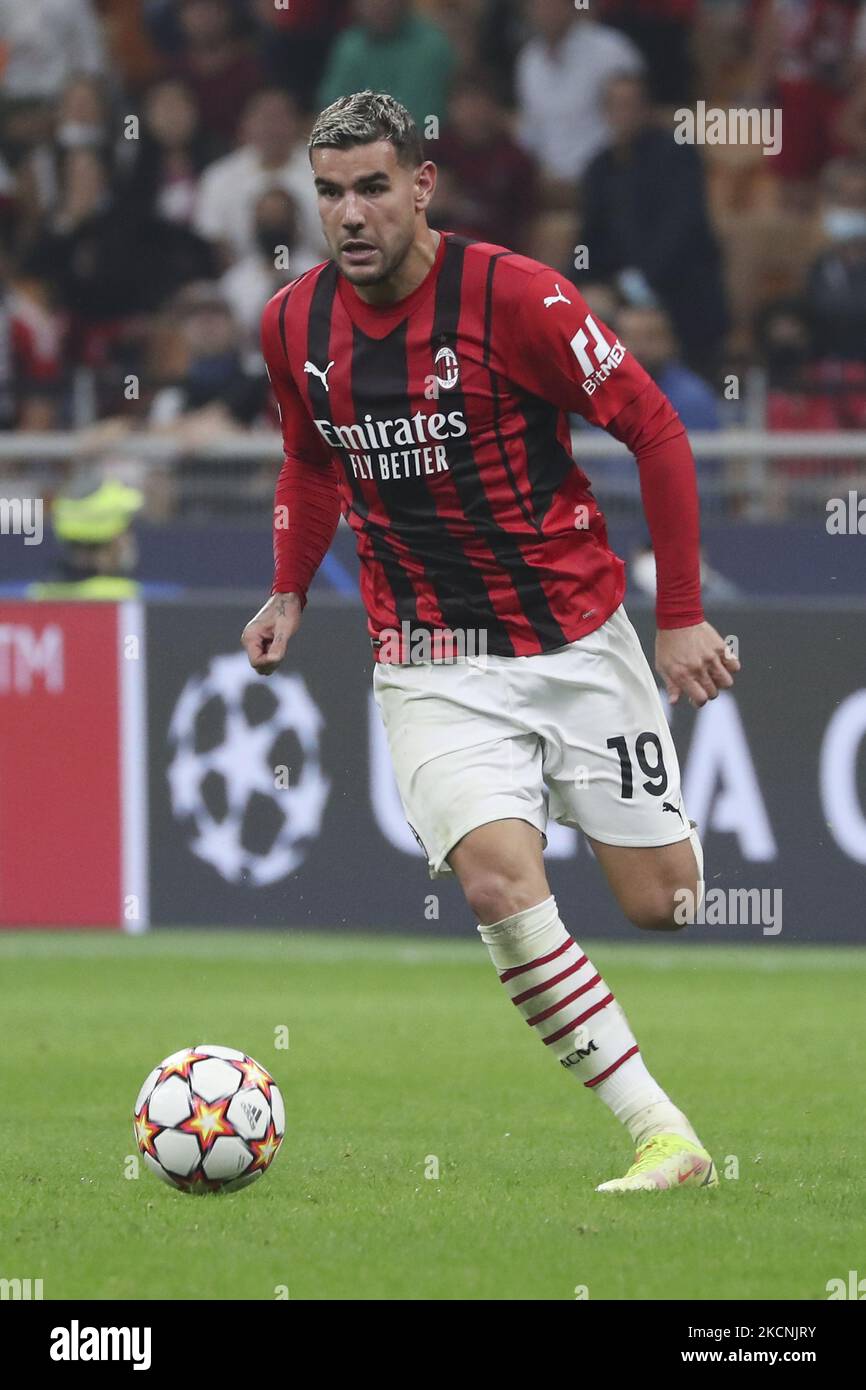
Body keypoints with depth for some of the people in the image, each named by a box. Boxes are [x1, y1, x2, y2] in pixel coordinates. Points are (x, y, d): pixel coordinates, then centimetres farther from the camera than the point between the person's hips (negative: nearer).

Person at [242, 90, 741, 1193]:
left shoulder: (513, 296, -14)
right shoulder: (293, 325, 0)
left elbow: (655, 431, -8)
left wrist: (681, 615, -9)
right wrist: (289, 592, 9)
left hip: (577, 637, -2)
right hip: (431, 666, 2)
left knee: (662, 903, -1)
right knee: (497, 876, -23)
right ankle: (663, 1136, -21)